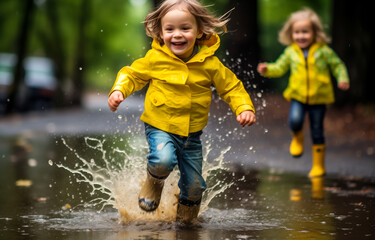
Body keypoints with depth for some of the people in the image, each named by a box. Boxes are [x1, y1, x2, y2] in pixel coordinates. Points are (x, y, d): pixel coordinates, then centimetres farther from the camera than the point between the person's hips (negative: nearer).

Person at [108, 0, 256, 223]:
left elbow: (231, 87, 1)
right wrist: (119, 91, -14)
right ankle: (154, 183, 4)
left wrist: (245, 108, -15)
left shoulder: (210, 63, -9)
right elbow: (132, 74, 4)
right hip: (160, 127, -2)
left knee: (194, 185, 8)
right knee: (163, 160, -32)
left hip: (192, 134, 2)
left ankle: (186, 217, 41)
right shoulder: (154, 59, -10)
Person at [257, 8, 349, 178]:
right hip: (298, 96, 1)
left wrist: (342, 79, -13)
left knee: (317, 132, 4)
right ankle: (297, 138, 12)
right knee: (295, 121, -25)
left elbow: (338, 65, 3)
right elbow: (279, 68, 11)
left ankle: (318, 165, 19)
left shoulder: (323, 51, -4)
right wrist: (267, 69, -7)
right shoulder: (291, 52, 3)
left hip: (319, 97, -1)